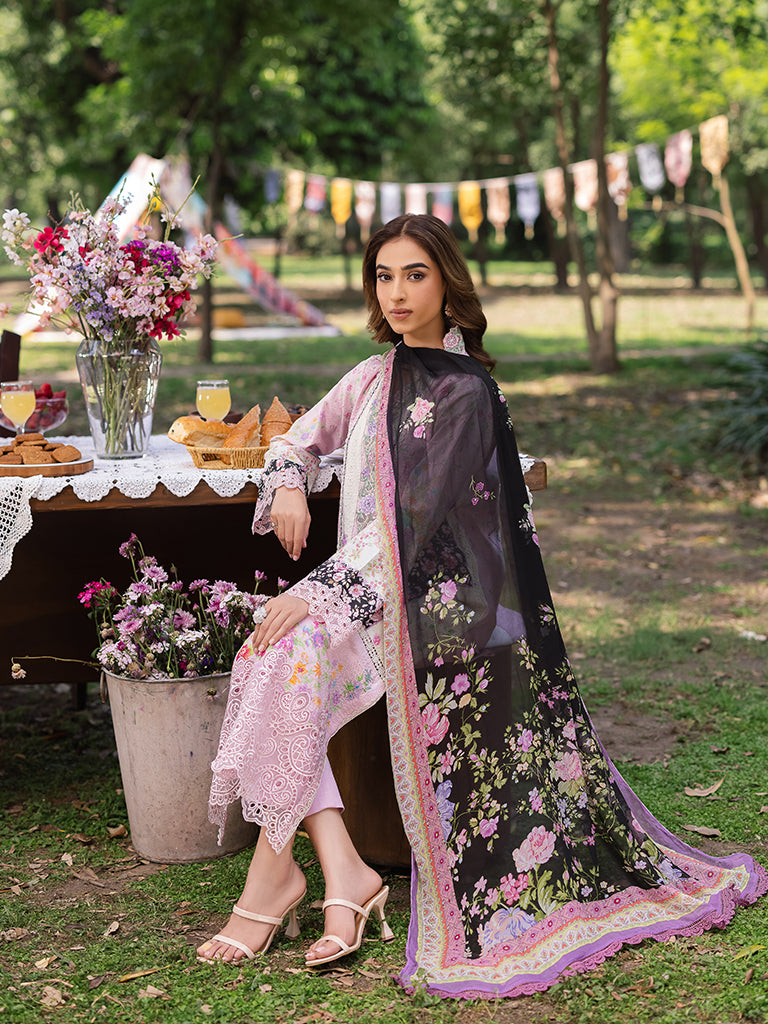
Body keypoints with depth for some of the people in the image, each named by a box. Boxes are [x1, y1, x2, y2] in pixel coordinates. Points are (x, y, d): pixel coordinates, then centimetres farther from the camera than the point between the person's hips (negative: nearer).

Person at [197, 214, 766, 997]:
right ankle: (340, 873, -23)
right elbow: (298, 438, 25)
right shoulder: (375, 378, 14)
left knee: (286, 658, -28)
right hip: (367, 589, 7)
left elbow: (413, 519, -17)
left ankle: (274, 871, -15)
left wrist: (320, 593, -22)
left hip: (433, 600, -7)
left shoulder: (464, 391, -9)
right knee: (271, 659, -22)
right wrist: (287, 484, 0)